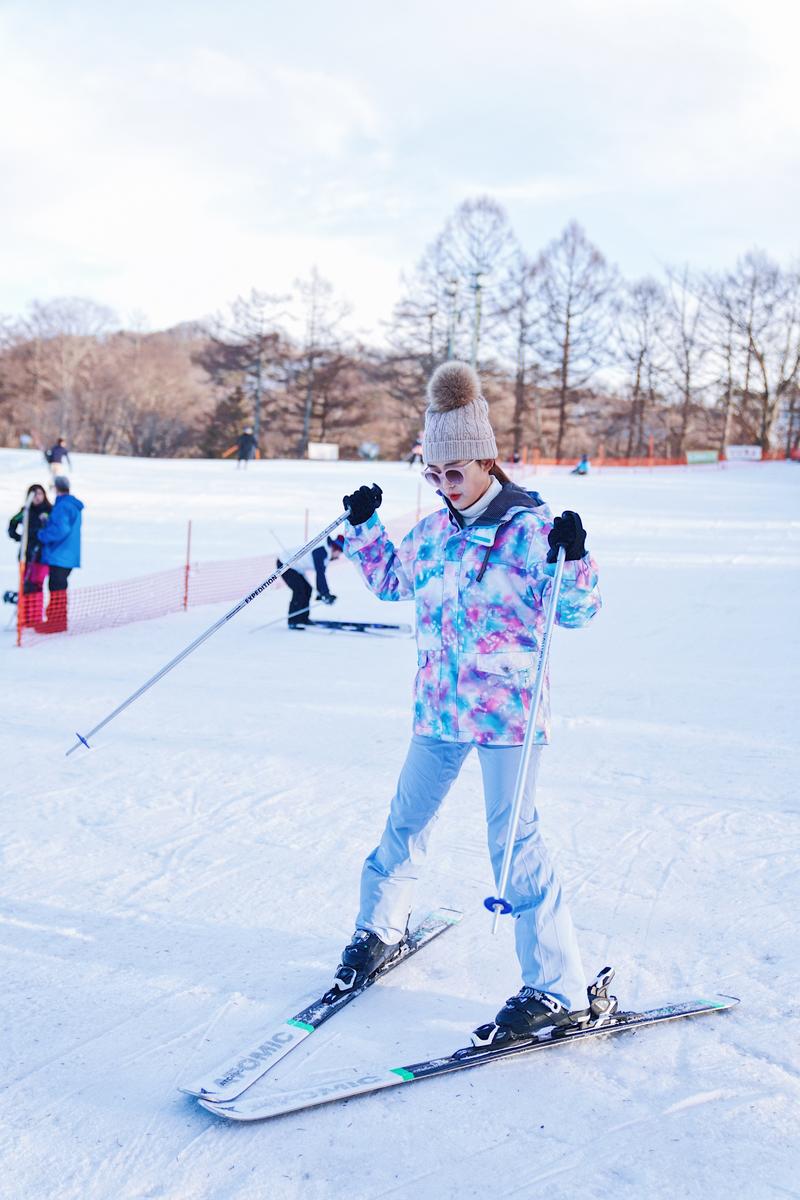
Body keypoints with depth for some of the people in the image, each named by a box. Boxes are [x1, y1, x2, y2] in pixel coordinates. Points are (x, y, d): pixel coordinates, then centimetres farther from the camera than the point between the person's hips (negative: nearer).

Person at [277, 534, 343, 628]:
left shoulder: (325, 553, 7)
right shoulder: (322, 551, -25)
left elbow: (321, 574, 13)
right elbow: (320, 574, -30)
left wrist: (321, 592, 12)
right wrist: (326, 593, -29)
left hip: (293, 567, 11)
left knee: (307, 589, 10)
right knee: (300, 590, -18)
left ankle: (303, 618, 16)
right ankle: (293, 621, -15)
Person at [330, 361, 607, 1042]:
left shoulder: (530, 528, -10)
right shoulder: (434, 533, 8)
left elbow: (576, 612, -10)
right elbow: (392, 580, 26)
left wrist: (571, 560, -26)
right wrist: (363, 527, 17)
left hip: (508, 709, -6)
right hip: (440, 707, 6)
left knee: (514, 838, -9)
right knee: (407, 820, 16)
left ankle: (559, 990, -1)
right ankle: (381, 927, 40)